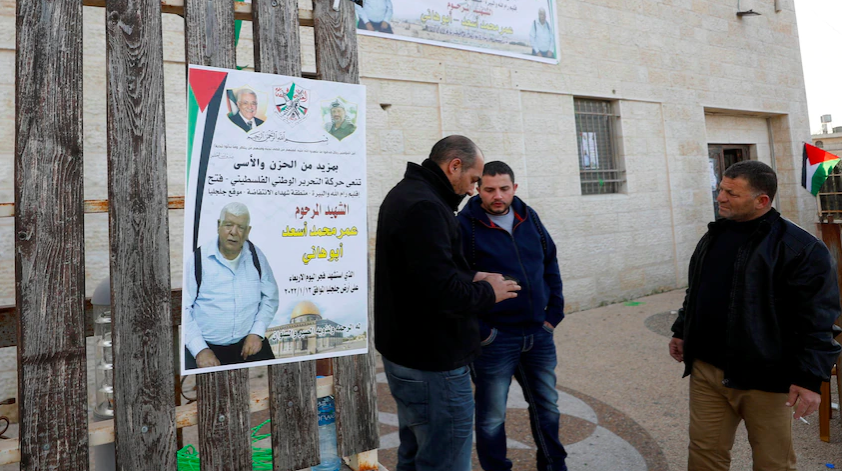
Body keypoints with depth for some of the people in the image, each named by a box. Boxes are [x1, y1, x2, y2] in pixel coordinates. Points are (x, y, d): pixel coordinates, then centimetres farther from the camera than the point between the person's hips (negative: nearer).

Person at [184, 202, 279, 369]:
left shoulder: (255, 255, 5)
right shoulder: (197, 260, -3)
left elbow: (270, 297, 8)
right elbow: (182, 309, -6)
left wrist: (257, 332, -4)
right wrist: (200, 349, -14)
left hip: (248, 343, 2)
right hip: (205, 345, -2)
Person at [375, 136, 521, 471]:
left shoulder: (405, 194, 12)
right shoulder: (424, 207, -22)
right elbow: (443, 293, -28)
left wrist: (471, 277, 7)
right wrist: (488, 292, -9)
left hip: (406, 352, 11)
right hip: (433, 363, -11)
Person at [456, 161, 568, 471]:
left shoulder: (528, 217, 5)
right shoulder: (464, 226, -13)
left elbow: (550, 263, 14)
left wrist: (554, 312, 8)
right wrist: (479, 332, -14)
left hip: (538, 333, 6)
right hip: (494, 340, -6)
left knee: (547, 405, 21)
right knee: (492, 417, 8)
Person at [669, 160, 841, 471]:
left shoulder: (800, 248, -12)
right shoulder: (713, 236, 9)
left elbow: (817, 320, -13)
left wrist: (810, 378, -15)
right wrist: (681, 332, 18)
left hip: (764, 379, -5)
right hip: (705, 370, 5)